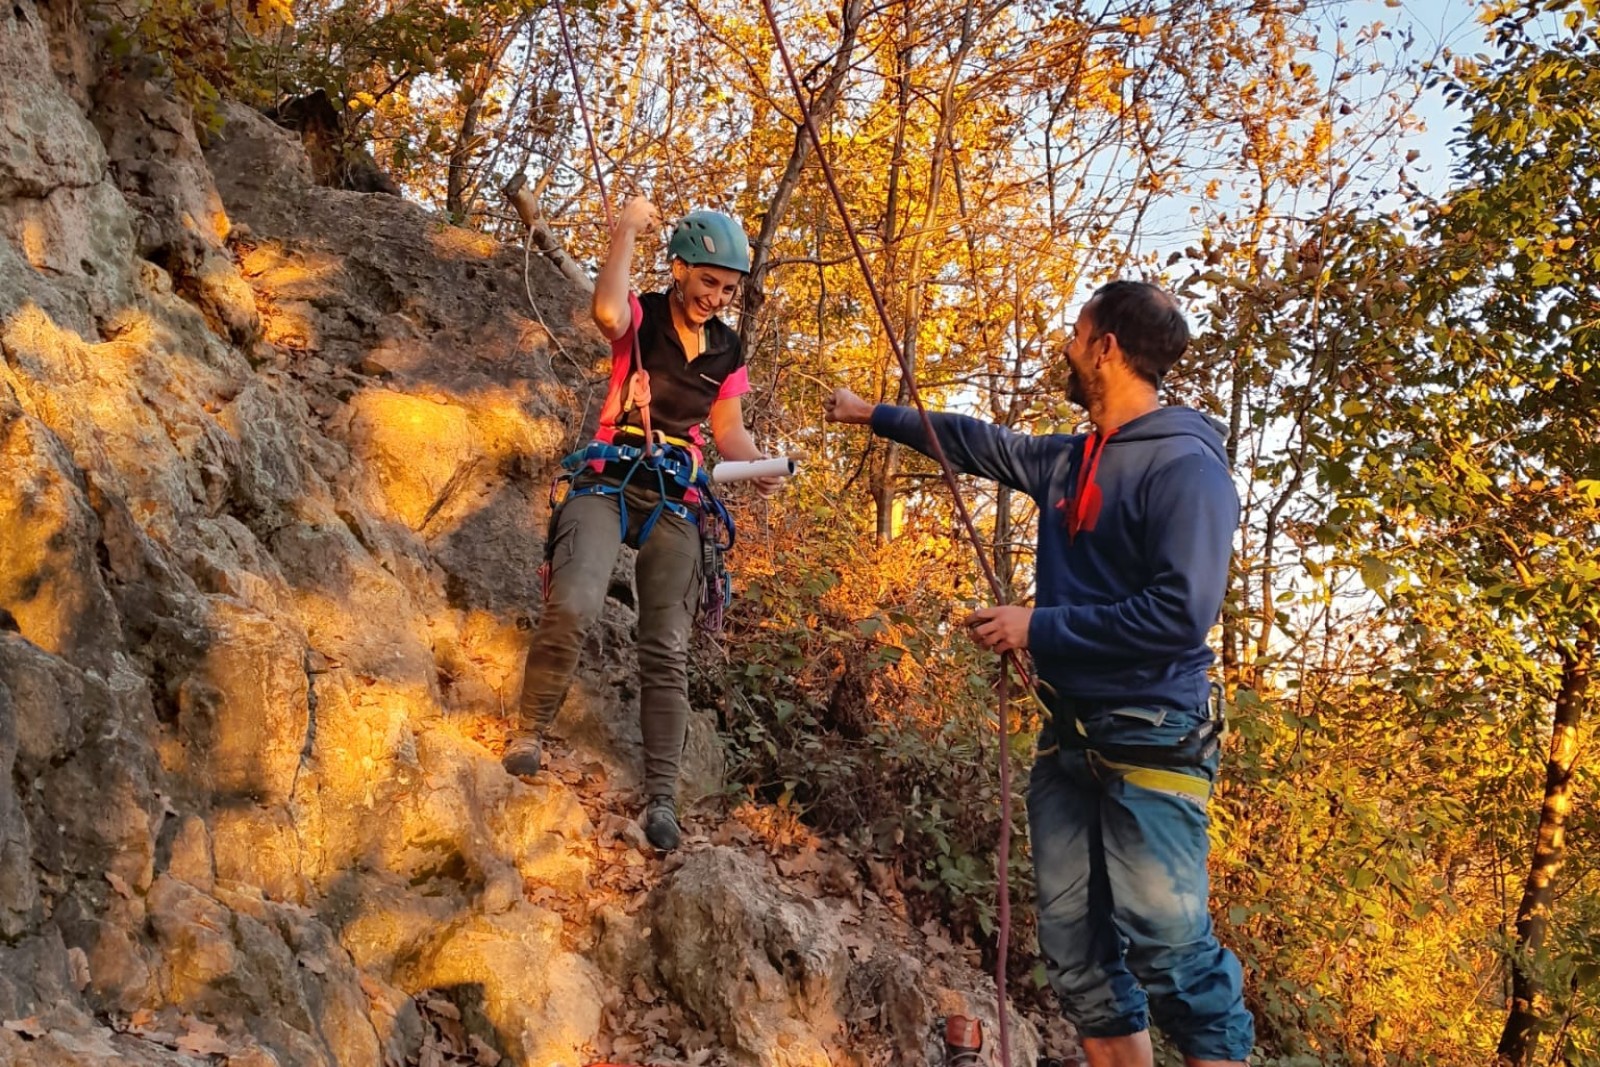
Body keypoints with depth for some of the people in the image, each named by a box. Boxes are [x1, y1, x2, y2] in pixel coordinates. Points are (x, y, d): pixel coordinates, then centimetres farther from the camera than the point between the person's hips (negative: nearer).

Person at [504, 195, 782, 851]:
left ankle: (661, 796, 2)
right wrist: (627, 229, -20)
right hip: (608, 482, -4)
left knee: (668, 650, -2)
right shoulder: (642, 318, -2)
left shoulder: (726, 351, 11)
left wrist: (759, 467, -4)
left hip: (676, 501, 4)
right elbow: (607, 311, -27)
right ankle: (530, 728, -5)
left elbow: (728, 430, 16)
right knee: (573, 606, -28)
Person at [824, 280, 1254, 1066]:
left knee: (1167, 943, -13)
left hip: (1151, 743, -8)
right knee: (1075, 945, 10)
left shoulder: (1186, 468, -15)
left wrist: (1036, 628, -17)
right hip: (1068, 738, 8)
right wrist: (874, 416, 36)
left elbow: (1180, 617, -23)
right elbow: (982, 444, 28)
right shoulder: (1069, 460, 9)